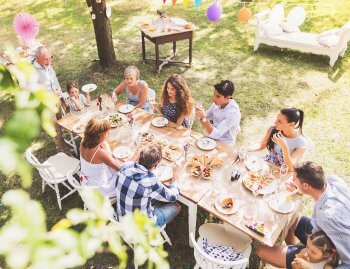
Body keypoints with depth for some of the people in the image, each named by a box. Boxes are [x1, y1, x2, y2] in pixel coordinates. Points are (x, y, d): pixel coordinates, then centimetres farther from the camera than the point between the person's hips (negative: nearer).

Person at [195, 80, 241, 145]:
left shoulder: (233, 112, -27)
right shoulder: (217, 103, -9)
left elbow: (216, 135, -30)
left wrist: (203, 118, -37)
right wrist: (200, 116, -15)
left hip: (224, 144, -6)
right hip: (213, 136, 6)